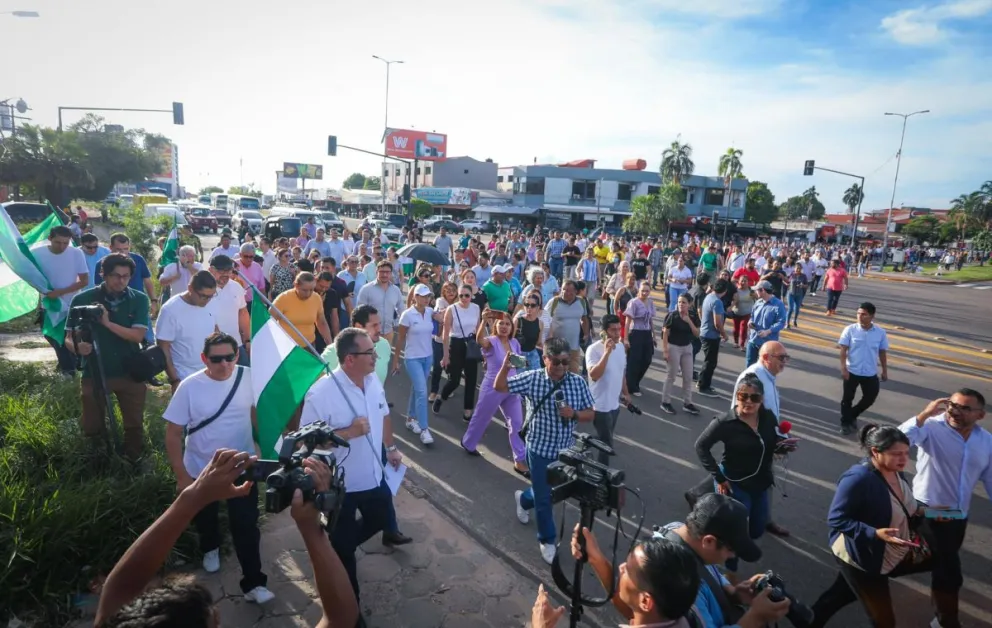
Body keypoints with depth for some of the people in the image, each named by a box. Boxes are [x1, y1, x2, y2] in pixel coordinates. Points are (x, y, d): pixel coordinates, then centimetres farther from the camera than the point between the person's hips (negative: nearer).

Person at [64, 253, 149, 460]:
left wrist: (107, 323, -28)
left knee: (134, 425, 8)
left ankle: (133, 458, 34)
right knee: (91, 428, 11)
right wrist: (77, 347, -31)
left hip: (130, 372, 0)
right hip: (94, 372, 0)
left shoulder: (139, 300, -7)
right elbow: (69, 338, -8)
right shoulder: (82, 300, -9)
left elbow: (137, 335, -16)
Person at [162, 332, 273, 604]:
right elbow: (173, 433, -14)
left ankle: (253, 583, 12)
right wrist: (181, 475, -13)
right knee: (205, 519, 26)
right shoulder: (189, 387, -22)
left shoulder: (248, 378, -17)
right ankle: (210, 548, 57)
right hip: (201, 470, 1)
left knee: (246, 526, -1)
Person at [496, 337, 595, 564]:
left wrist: (573, 414, -22)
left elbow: (590, 414, -1)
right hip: (539, 449, -3)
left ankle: (523, 499, 55)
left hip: (565, 450, 3)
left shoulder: (578, 383, -7)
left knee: (555, 491, 23)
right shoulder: (533, 379, -12)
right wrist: (506, 366, -28)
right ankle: (547, 540, 31)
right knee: (544, 498, 7)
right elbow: (499, 387, -9)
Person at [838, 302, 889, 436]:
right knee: (847, 398, 5)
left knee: (869, 398, 9)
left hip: (871, 373, 2)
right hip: (852, 371, -2)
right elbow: (843, 349, -7)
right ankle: (845, 423, 22)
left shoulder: (880, 332, -4)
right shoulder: (850, 329, -9)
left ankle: (852, 415, 34)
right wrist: (843, 367, -15)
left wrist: (884, 371, 8)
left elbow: (882, 352, 6)